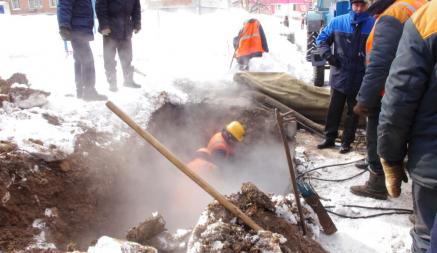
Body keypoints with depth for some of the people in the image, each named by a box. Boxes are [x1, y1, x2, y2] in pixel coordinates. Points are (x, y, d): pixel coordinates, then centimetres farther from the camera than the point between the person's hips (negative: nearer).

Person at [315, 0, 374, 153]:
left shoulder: (374, 25, -7)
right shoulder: (338, 22, -1)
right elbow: (322, 39, 9)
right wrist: (327, 54, -7)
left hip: (360, 78, -2)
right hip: (339, 75, 2)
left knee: (353, 111, 10)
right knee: (334, 109, 11)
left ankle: (347, 142, 22)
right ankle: (329, 138, 25)